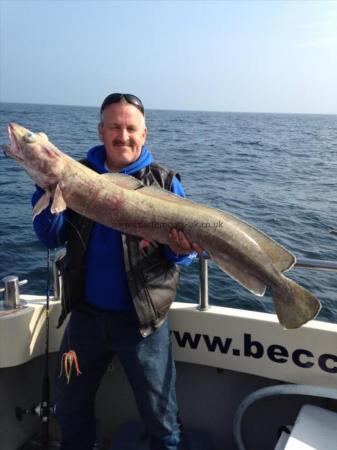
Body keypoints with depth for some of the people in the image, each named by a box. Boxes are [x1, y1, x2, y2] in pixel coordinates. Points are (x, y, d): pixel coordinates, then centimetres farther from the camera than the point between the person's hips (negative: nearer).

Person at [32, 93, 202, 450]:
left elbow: (179, 248, -4)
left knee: (161, 420, 12)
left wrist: (181, 250, -28)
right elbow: (51, 237, -3)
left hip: (142, 320, -2)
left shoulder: (164, 182, -3)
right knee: (70, 408, 23)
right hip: (85, 314, 3)